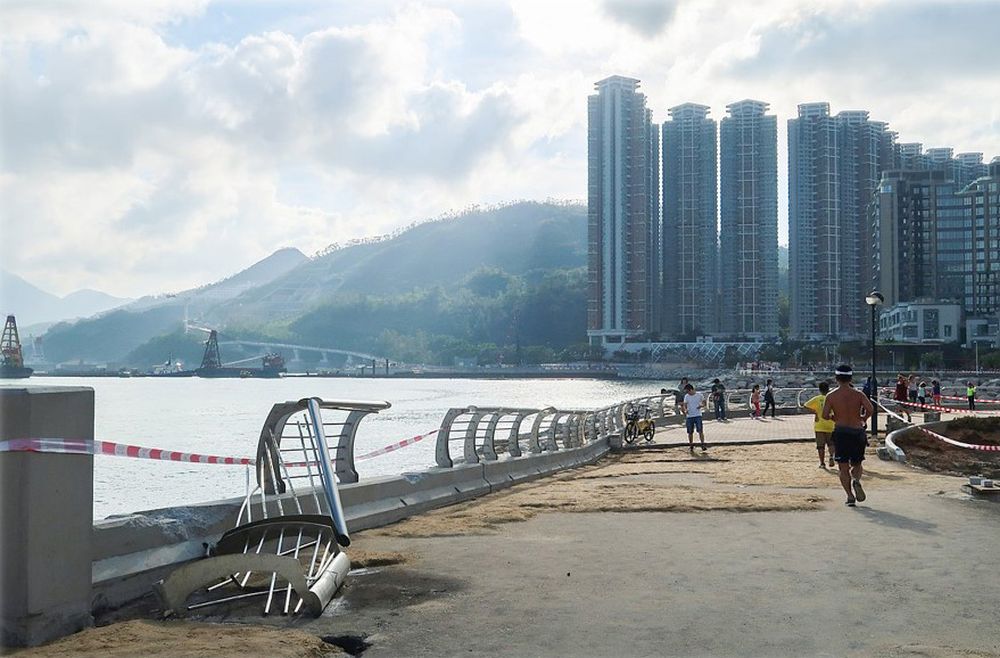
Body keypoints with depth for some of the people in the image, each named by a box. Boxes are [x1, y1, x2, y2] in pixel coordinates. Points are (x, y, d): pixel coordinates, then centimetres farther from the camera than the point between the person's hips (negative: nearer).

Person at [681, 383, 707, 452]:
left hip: (698, 415, -3)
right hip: (689, 416, 3)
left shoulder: (699, 395, -3)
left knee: (700, 431, -12)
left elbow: (704, 402, 8)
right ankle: (691, 446, 18)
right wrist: (685, 410, -16)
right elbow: (685, 405, 5)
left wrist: (701, 405, -14)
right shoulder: (686, 396, 3)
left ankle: (703, 445, -9)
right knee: (690, 432, 6)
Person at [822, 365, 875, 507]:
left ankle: (850, 496, -5)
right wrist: (863, 419, 6)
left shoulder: (831, 396, -2)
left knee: (844, 468, 6)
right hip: (857, 432, 1)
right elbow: (870, 409, -13)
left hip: (840, 432, -1)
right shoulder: (858, 394, 1)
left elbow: (825, 415, -11)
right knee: (857, 464, 16)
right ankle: (856, 480, -15)